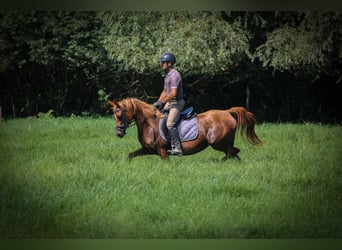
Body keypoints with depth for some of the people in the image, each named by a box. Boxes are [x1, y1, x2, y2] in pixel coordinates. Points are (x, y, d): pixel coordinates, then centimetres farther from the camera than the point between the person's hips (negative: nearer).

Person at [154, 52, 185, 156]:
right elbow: (165, 91, 21)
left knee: (170, 124, -22)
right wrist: (158, 102, 7)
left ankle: (177, 147, -25)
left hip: (176, 102, -11)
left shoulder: (174, 75, -18)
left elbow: (173, 93, -24)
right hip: (169, 103, 11)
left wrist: (162, 102, -19)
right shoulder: (167, 75, 14)